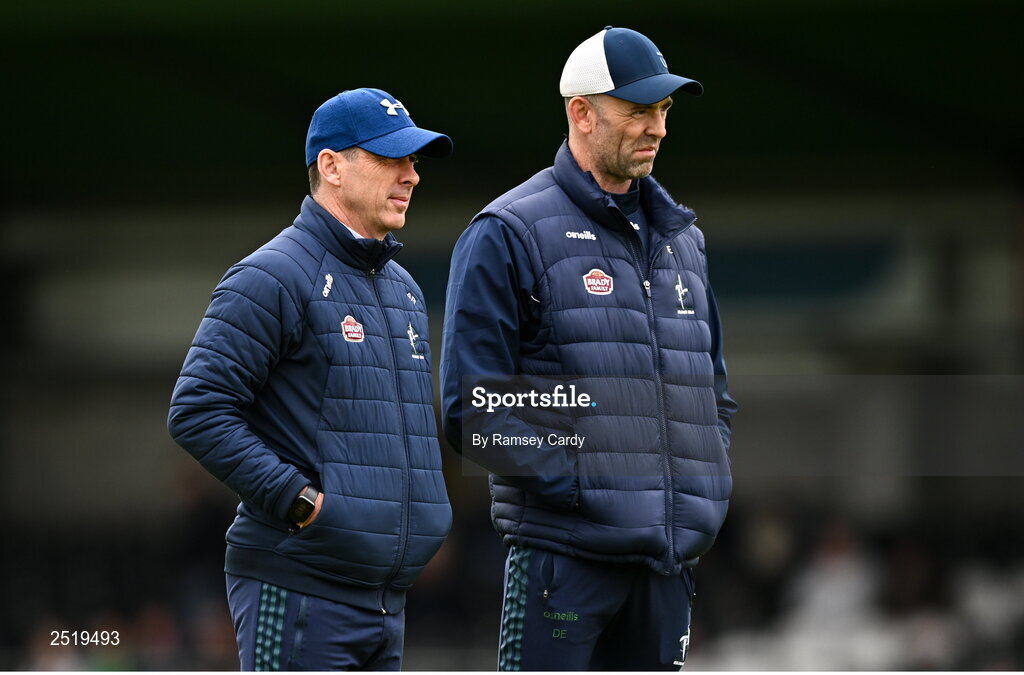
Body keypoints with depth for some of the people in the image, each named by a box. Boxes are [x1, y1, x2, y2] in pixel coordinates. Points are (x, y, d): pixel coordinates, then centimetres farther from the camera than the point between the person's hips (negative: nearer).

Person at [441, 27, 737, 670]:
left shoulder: (680, 237, 19)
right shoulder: (510, 235, -4)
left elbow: (714, 390, 27)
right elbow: (474, 409, -10)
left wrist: (704, 495, 10)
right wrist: (579, 489, -16)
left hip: (670, 555, 7)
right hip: (565, 550, -7)